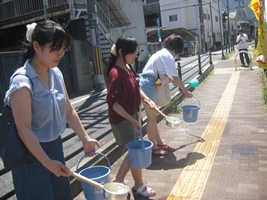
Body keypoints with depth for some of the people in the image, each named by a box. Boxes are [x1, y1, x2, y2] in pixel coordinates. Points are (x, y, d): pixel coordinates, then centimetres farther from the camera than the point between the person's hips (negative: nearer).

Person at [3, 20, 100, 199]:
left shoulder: (56, 73, -1)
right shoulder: (22, 81, -22)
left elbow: (69, 111, 7)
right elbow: (24, 129, -23)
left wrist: (85, 139, 4)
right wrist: (47, 163, -23)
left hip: (55, 146, 7)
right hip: (32, 153, -7)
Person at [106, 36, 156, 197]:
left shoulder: (128, 68, 5)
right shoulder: (116, 74, -22)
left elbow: (136, 88, 19)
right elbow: (113, 102, -25)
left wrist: (147, 99, 5)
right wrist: (131, 119, -27)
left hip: (131, 116, 9)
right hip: (122, 120, -9)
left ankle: (118, 181, 30)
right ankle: (139, 186, 25)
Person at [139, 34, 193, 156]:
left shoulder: (162, 53, 19)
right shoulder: (168, 56, -11)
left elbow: (166, 76, 24)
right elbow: (175, 78, -10)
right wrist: (186, 92, 1)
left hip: (147, 84, 10)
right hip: (149, 85, -10)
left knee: (153, 117, 15)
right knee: (151, 118, -1)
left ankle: (159, 143, 26)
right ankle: (153, 147, 10)